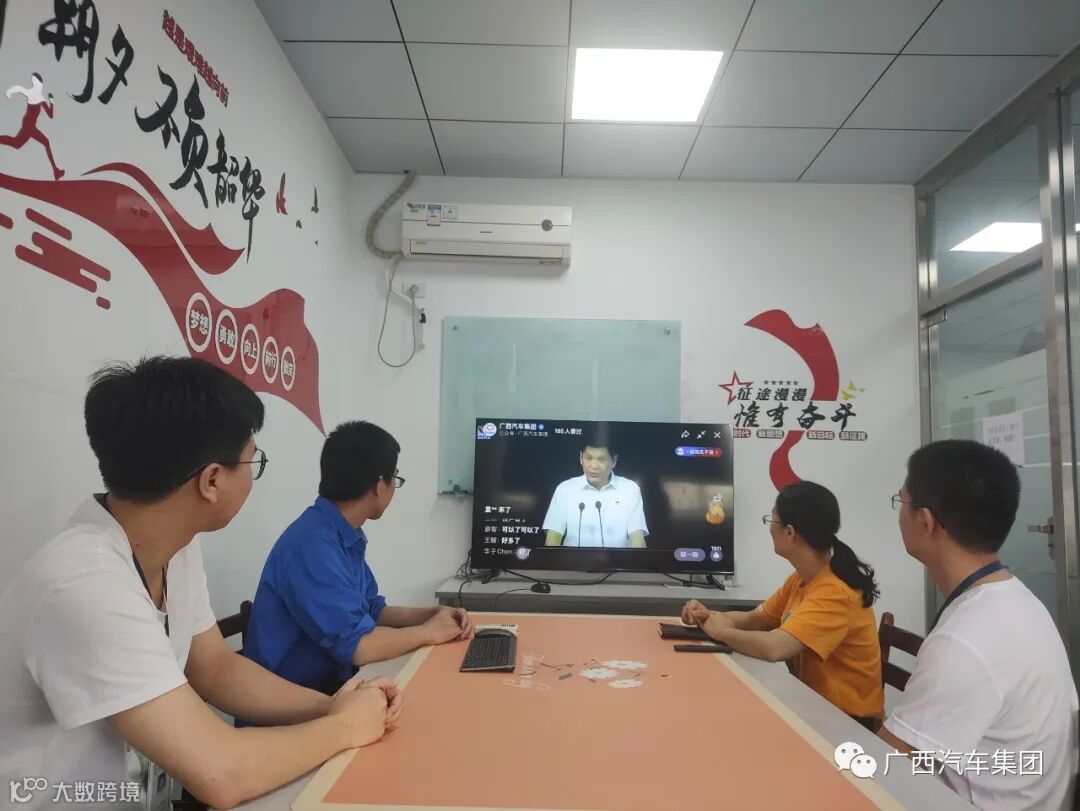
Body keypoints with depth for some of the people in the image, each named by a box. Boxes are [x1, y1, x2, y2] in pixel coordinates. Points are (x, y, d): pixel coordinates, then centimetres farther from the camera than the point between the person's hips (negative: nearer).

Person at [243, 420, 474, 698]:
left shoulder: (346, 536, 5)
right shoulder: (313, 544, -25)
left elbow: (372, 610, 14)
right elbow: (356, 646, -28)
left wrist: (433, 615, -1)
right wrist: (428, 632, -13)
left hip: (328, 684, 8)